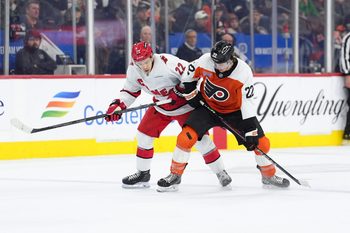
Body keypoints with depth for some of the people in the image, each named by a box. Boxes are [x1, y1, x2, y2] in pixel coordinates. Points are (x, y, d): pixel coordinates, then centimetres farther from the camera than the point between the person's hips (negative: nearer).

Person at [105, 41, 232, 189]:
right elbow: (130, 90, 2)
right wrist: (118, 105, -10)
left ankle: (220, 172, 1)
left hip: (184, 104, -6)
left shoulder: (168, 62, -33)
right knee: (143, 135, 4)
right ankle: (142, 174, 21)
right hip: (161, 106, 6)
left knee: (199, 138, -13)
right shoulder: (133, 70, -13)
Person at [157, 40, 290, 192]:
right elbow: (189, 74, 0)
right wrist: (191, 93, 0)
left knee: (261, 142, -6)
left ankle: (269, 176, 19)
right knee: (186, 138, -19)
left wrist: (251, 130, -27)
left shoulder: (244, 72, -26)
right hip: (207, 107, 0)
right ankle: (175, 175, -1)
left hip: (233, 111, 0)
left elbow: (247, 102, -24)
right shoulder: (205, 61, -23)